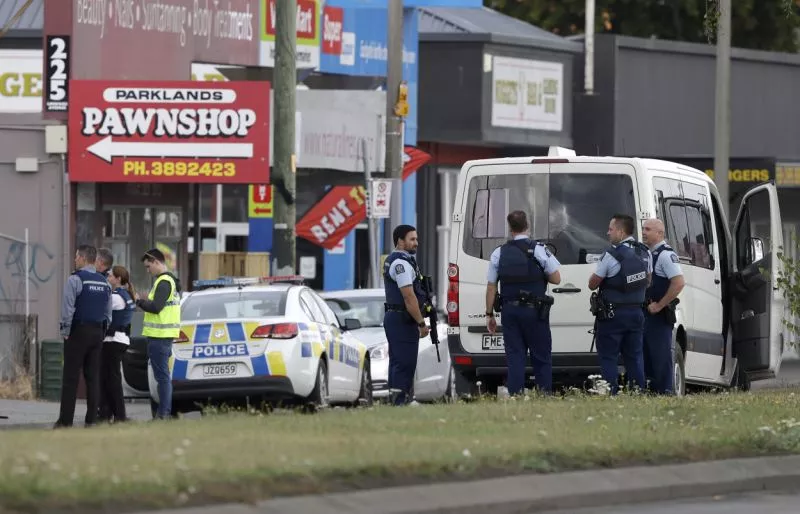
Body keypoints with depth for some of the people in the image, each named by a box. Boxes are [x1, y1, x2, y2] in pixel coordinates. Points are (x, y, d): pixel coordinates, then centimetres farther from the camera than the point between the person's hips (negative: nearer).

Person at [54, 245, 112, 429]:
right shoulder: (104, 283, 12)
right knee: (93, 377, 7)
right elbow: (108, 312, 16)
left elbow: (68, 309, -15)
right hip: (97, 333, 6)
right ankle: (92, 419, 5)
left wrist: (65, 332, -7)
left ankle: (65, 420, -7)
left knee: (70, 378, -5)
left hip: (78, 331, -6)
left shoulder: (75, 279, -10)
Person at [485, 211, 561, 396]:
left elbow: (491, 287, 4)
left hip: (510, 311, 2)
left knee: (515, 358, 4)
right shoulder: (539, 250, -6)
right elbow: (556, 278, -5)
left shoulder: (499, 253, 3)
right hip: (534, 311, -2)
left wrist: (489, 314, 10)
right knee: (542, 358, 4)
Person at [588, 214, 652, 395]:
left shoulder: (611, 255, -17)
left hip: (613, 314, -6)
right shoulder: (644, 253, 5)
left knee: (608, 357, -1)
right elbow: (648, 281, 19)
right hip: (637, 311, 6)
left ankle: (610, 394, -7)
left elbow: (592, 284, -10)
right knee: (634, 356, 11)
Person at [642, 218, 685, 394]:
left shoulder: (666, 254, -12)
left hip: (659, 315, -9)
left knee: (661, 357, -8)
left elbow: (679, 283, -22)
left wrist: (659, 305, -19)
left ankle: (665, 392, -7)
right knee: (647, 356, 12)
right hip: (646, 314, 9)